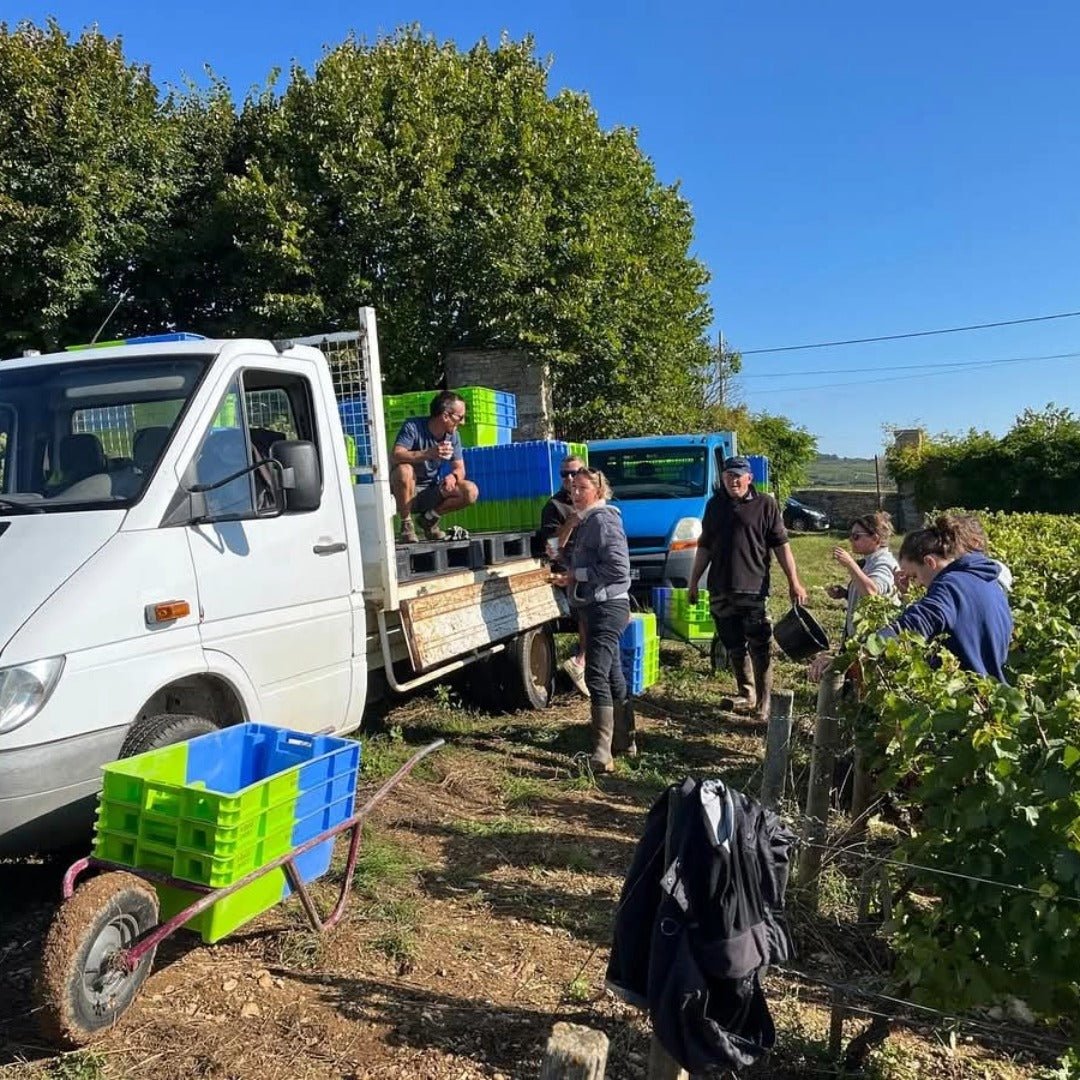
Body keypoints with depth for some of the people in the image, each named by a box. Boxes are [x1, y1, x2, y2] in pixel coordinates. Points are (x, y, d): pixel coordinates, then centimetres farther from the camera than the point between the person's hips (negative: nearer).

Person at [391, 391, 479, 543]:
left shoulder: (453, 435, 0)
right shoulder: (413, 427, -17)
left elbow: (460, 468, 0)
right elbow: (395, 456, -30)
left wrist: (453, 476, -26)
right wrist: (429, 453, -43)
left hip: (431, 493, 5)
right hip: (406, 491, -4)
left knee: (471, 492, -17)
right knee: (404, 470, -37)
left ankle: (429, 519, 6)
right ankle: (406, 524, -16)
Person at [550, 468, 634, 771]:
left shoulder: (602, 520, -13)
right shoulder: (587, 522, 17)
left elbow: (618, 567, -22)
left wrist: (577, 574, -16)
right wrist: (568, 578, 10)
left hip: (607, 606, -11)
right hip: (596, 607, 11)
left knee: (597, 675, -15)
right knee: (612, 675, 16)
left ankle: (602, 755, -14)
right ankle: (625, 742, 27)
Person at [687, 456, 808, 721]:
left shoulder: (765, 504, 1)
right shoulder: (715, 505, 13)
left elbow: (781, 545, -1)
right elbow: (704, 547, 18)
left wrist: (794, 582, -8)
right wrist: (694, 581, 17)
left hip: (754, 589, -4)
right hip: (720, 590, 5)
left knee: (760, 648, -5)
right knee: (734, 647, 12)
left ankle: (765, 704, -1)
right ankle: (746, 694, 27)